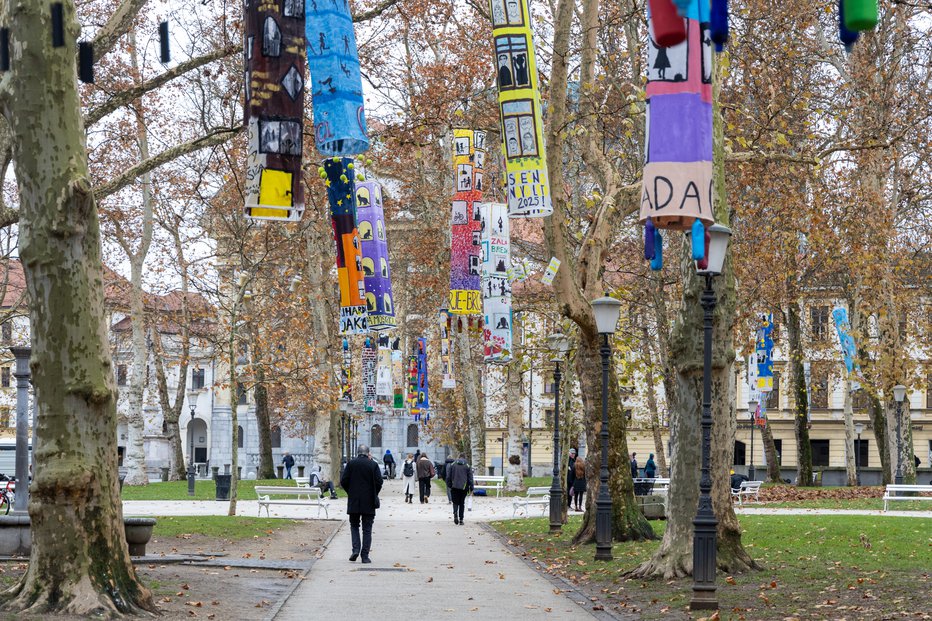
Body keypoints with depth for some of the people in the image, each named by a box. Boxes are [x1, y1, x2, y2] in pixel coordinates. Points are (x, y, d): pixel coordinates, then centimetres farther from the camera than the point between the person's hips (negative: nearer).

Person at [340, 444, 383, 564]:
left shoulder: (351, 464, -2)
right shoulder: (373, 465, -3)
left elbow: (343, 481, -4)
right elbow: (379, 481, -7)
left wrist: (350, 492, 12)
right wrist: (374, 495, 9)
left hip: (354, 501, 0)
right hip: (369, 502, 0)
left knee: (354, 525, 14)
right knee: (367, 529, 4)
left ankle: (356, 549, -5)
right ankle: (365, 556, 1)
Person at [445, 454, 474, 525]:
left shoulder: (452, 465, 3)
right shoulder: (467, 466, 0)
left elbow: (448, 476, 4)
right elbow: (470, 478, 0)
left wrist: (449, 485, 12)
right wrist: (471, 488, 5)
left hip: (454, 487, 0)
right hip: (463, 487, 0)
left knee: (455, 502, 9)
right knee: (462, 503, 9)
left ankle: (455, 514, -19)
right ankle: (461, 519, 8)